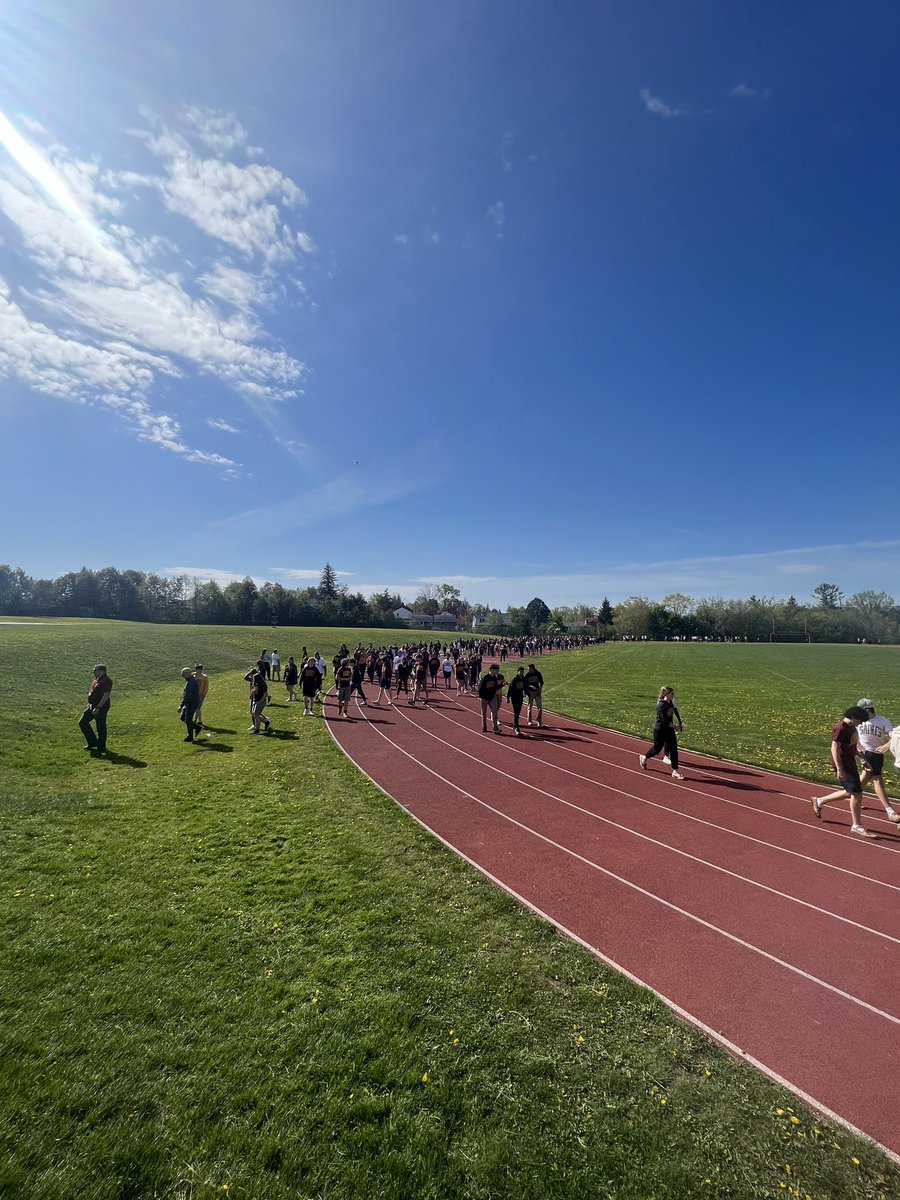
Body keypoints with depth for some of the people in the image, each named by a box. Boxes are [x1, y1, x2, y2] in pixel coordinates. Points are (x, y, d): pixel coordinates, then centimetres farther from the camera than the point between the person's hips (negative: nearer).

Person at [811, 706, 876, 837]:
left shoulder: (851, 727, 8)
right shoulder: (840, 729, -21)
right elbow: (834, 748, -23)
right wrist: (839, 769, -25)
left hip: (850, 762, 10)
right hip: (843, 765, -10)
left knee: (848, 792, 17)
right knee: (856, 793, -5)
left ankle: (819, 801, 30)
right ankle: (857, 825, 7)